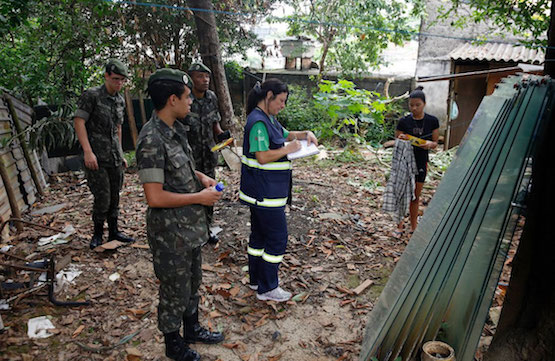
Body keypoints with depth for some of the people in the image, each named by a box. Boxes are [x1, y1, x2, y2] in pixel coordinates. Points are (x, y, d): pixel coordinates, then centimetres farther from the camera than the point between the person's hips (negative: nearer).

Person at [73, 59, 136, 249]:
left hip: (114, 156, 6)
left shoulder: (120, 100, 12)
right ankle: (97, 234, 14)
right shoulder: (91, 95, -8)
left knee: (114, 196, 11)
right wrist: (88, 151, -20)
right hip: (95, 157, -6)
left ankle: (113, 231, 23)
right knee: (102, 196, -5)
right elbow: (78, 121, -13)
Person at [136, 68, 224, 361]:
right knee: (175, 292, 12)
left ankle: (192, 329, 48)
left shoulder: (175, 129, 4)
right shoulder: (151, 140, -25)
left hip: (191, 226, 9)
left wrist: (200, 177, 2)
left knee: (192, 282, 25)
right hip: (171, 232, -9)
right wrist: (200, 197, -19)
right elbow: (155, 197, -27)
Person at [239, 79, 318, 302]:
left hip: (265, 190, 11)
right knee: (277, 237, -2)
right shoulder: (258, 121, -18)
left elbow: (285, 135, 25)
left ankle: (256, 279, 32)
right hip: (265, 191, -11)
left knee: (259, 234, 18)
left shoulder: (268, 119, 14)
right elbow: (262, 157, -25)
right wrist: (288, 149, -16)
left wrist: (305, 134, 7)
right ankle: (267, 288, 10)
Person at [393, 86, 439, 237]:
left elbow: (435, 143, 4)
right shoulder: (403, 121, -5)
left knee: (415, 196, 11)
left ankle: (413, 227, 25)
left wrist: (429, 144, -19)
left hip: (421, 163, 1)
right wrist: (400, 140, -22)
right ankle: (400, 226, 14)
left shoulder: (432, 121, -2)